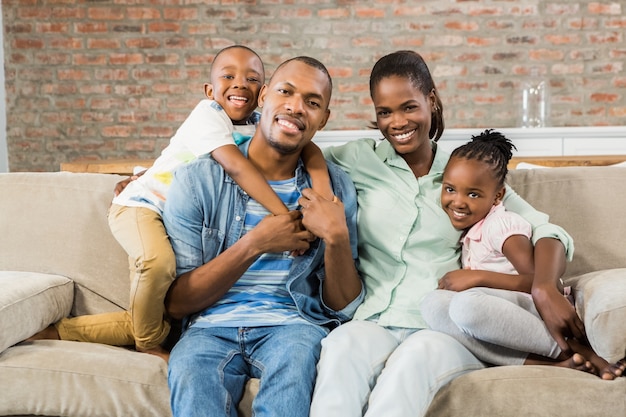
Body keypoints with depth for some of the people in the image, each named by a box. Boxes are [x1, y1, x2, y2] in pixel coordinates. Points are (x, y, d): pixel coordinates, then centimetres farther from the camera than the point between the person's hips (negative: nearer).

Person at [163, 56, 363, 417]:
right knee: (190, 371, -34)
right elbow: (176, 302, -3)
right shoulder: (197, 180, 1)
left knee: (296, 354, -34)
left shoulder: (335, 188, 7)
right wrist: (255, 243, -13)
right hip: (212, 327, -1)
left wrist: (337, 237, -13)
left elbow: (343, 307, 6)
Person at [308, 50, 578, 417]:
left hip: (445, 331, 0)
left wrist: (546, 289, -16)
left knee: (415, 355, -37)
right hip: (373, 324, 0)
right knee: (344, 345, -37)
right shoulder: (359, 160, 15)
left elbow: (546, 231, 7)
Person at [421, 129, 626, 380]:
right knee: (433, 303, -22)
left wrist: (477, 277, -17)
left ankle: (573, 351, -23)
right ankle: (540, 364, -32)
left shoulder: (500, 224, -4)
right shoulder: (469, 231, 22)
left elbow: (538, 281, -15)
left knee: (468, 303, -38)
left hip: (538, 306, -7)